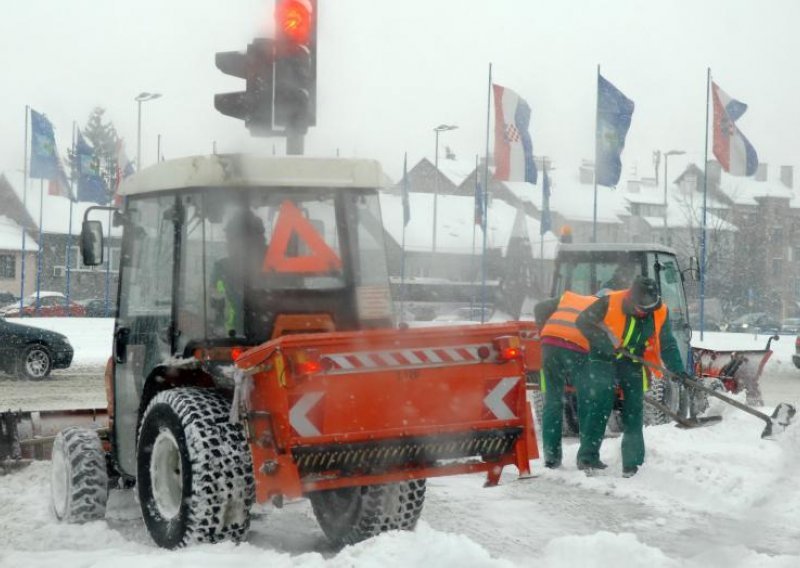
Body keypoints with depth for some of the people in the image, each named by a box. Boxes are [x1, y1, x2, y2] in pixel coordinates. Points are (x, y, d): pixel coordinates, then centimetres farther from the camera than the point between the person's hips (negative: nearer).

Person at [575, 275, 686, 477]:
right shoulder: (610, 303, -21)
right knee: (599, 405, -12)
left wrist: (678, 370, -15)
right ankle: (587, 455, -6)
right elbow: (583, 321, -13)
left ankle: (632, 462, 6)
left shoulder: (660, 313, -9)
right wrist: (605, 343, -22)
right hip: (604, 360, -3)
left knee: (634, 410, 0)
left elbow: (667, 345, -2)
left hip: (633, 363, 4)